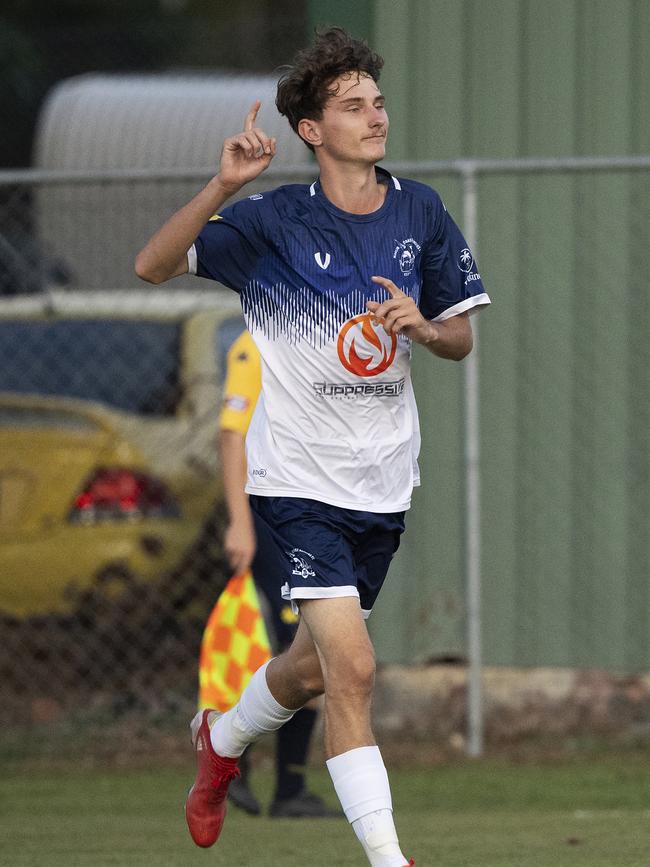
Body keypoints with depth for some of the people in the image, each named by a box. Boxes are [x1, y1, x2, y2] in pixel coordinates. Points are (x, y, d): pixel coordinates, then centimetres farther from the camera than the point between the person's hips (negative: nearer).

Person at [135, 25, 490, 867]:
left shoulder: (420, 213, 2)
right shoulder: (271, 221, -12)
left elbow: (460, 338, 10)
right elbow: (152, 265, -19)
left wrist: (422, 326, -14)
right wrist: (222, 186, -32)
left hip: (383, 482, 5)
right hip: (297, 479, -5)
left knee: (313, 666, 19)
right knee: (352, 668, -17)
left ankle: (221, 739, 50)